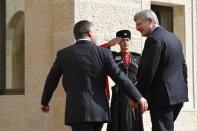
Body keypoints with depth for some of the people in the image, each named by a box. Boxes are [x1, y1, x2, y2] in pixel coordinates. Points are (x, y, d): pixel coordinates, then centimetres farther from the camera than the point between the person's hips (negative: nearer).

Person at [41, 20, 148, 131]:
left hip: (78, 111, -2)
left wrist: (45, 102, 26)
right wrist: (138, 97, 6)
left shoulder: (63, 54, 1)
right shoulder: (104, 53, -1)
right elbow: (120, 78, -2)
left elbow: (51, 80, 11)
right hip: (99, 110, 2)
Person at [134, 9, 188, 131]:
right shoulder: (174, 37, 15)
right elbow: (183, 66, 18)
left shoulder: (154, 39, -14)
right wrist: (183, 89, 22)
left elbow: (147, 72, -18)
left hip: (162, 96, -9)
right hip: (178, 95, 9)